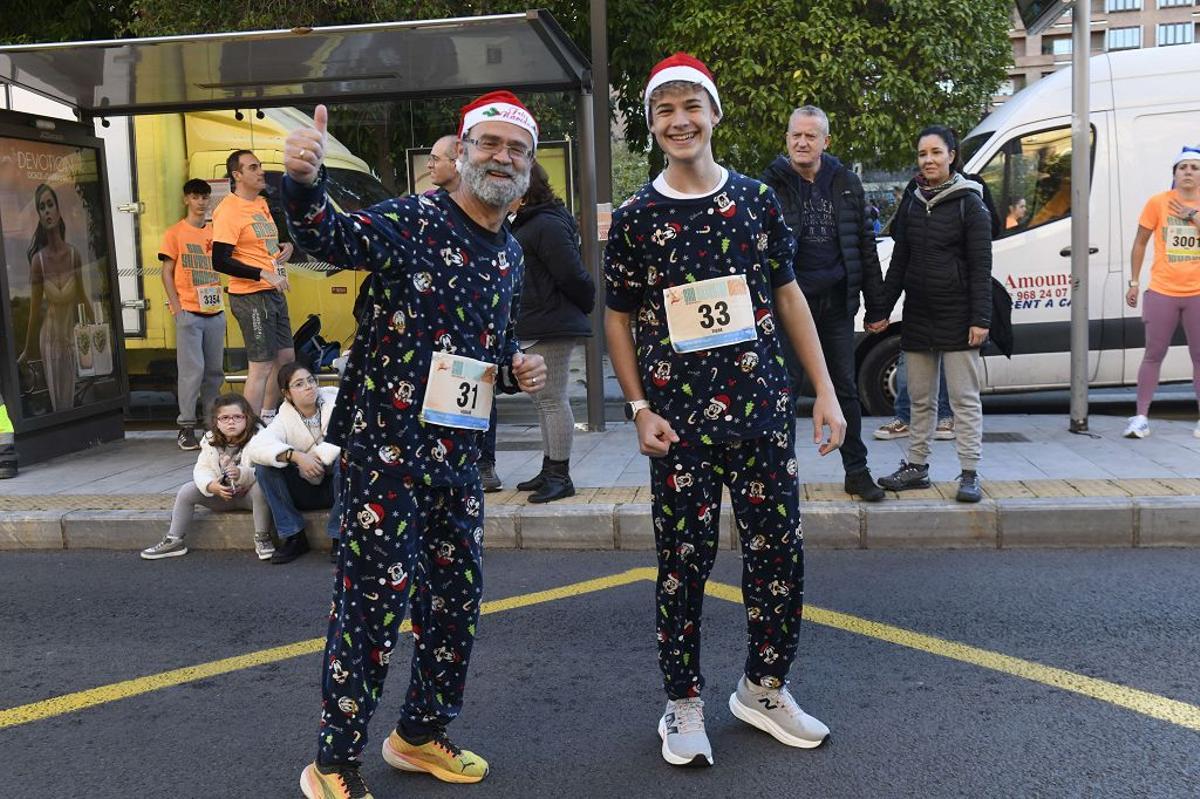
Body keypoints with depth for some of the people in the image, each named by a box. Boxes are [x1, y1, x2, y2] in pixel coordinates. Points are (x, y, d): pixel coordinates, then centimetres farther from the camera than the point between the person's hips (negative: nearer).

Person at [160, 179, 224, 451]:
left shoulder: (215, 232, 14)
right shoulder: (175, 233, 2)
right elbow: (167, 272, 0)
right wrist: (176, 306, -10)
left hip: (215, 311, 4)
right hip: (189, 313, -4)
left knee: (215, 370, 8)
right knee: (192, 370, -8)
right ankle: (186, 427, -2)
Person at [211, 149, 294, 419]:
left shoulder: (262, 203, 13)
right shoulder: (228, 210, -15)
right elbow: (219, 261, -21)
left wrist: (287, 246, 7)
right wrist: (264, 274, -24)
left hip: (274, 293, 9)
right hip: (251, 296, -9)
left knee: (285, 357, 16)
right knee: (261, 365, -7)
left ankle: (268, 418, 31)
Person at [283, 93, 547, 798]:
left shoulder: (511, 255, 13)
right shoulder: (412, 220, -9)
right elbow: (332, 236, -28)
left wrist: (516, 370, 3)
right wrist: (303, 183, -48)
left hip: (459, 454, 8)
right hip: (386, 444, -7)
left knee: (458, 597, 15)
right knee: (373, 601, -3)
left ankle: (422, 733, 35)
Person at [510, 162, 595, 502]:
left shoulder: (547, 225, -16)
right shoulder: (527, 223, 17)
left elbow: (572, 275, -18)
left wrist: (586, 305, -3)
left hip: (551, 328, -11)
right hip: (535, 329, 11)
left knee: (552, 401, -6)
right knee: (545, 401, 15)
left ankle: (560, 476, 0)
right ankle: (550, 471, 24)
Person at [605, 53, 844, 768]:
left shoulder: (757, 199, 5)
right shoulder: (635, 218, 0)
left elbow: (789, 297, 9)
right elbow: (619, 319, 6)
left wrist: (826, 391, 5)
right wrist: (641, 409, -3)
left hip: (763, 412, 2)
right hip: (680, 422, -2)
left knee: (780, 555, 7)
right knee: (684, 563, 5)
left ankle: (764, 689, 28)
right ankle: (685, 704, 23)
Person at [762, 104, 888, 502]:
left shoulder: (846, 184, 6)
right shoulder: (771, 185, -2)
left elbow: (865, 243, 9)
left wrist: (875, 304, 7)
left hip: (835, 301, 3)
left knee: (846, 389, 9)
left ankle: (857, 471, 20)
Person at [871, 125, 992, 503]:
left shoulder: (969, 203, -5)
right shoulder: (911, 203, 10)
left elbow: (980, 266, -8)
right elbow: (899, 260, 14)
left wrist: (980, 319, -15)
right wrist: (882, 310, 11)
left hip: (957, 316, -5)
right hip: (917, 316, 5)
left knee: (964, 397, -1)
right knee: (920, 398, 12)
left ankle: (970, 473, 4)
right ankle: (917, 466, 21)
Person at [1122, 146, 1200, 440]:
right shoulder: (1158, 202, 1)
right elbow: (1140, 243, 6)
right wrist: (1134, 282, 3)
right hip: (1162, 292, -1)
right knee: (1154, 354, 2)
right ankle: (1141, 417, 6)